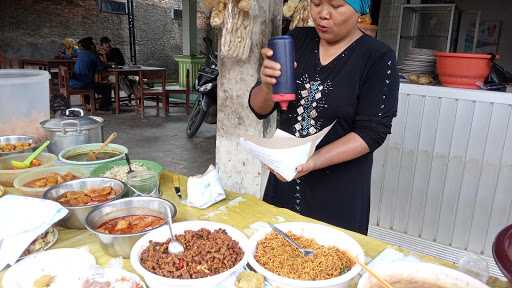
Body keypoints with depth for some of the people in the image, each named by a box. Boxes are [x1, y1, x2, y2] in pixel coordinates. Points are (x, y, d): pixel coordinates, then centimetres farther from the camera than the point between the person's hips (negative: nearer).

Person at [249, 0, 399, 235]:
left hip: (339, 189, -3)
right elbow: (260, 109, 0)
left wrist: (312, 162, -26)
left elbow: (372, 132, -14)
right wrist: (267, 85, -22)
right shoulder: (296, 40, 0)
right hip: (284, 175, 4)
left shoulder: (378, 58, -10)